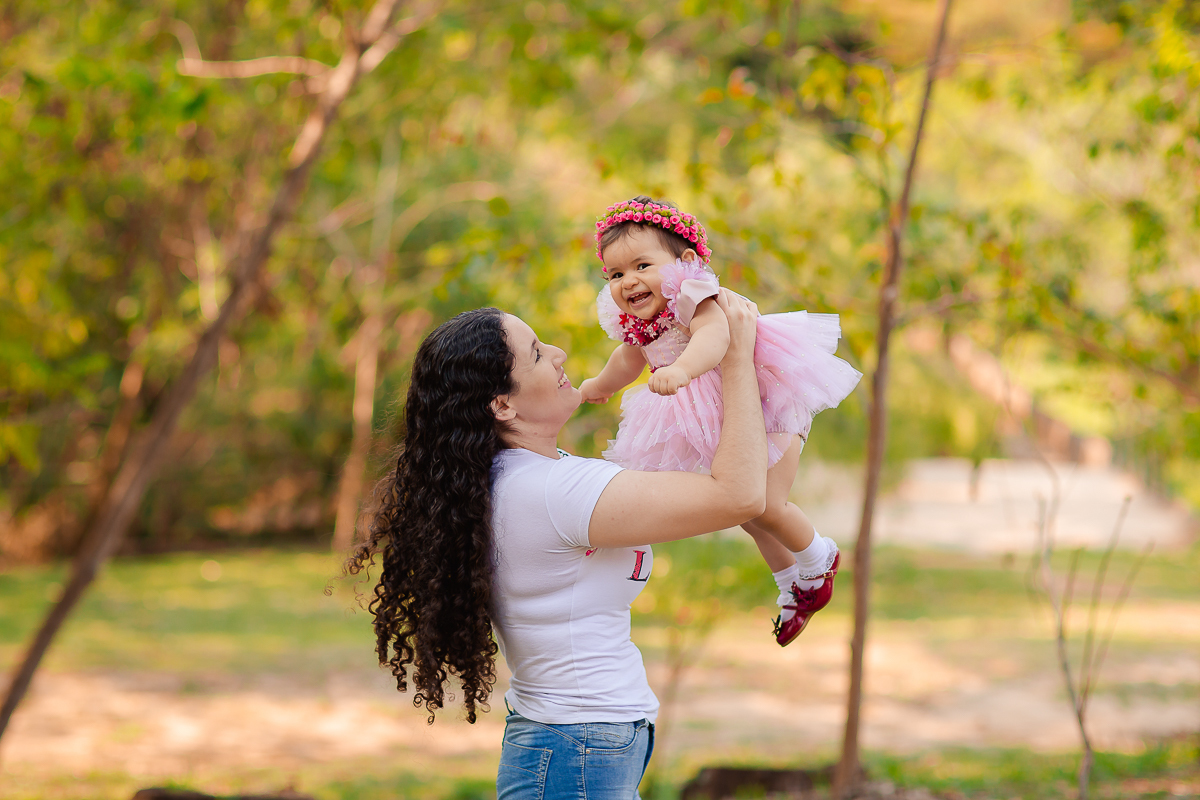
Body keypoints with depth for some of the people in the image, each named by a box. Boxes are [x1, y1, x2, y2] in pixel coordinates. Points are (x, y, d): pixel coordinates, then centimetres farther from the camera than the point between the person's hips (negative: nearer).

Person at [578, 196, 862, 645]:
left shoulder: (693, 298, -31)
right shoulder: (634, 320, -6)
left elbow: (713, 337, -56)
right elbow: (630, 358, 20)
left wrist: (680, 369, -75)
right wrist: (600, 386, 39)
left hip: (767, 408, -8)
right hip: (718, 423, 9)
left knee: (764, 505, -14)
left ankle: (817, 561, 19)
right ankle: (790, 586, 42)